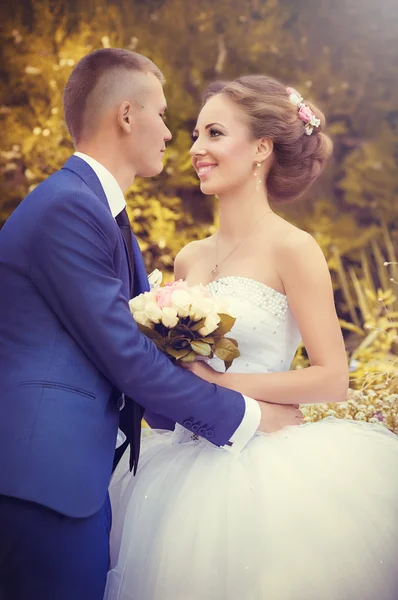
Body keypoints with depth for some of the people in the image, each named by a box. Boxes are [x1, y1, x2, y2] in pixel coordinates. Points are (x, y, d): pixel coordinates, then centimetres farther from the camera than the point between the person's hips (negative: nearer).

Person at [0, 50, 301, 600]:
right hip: (46, 476, -10)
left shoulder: (94, 205, 16)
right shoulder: (69, 207, -16)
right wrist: (247, 415, -7)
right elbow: (126, 356, -17)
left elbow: (148, 334, 13)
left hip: (76, 472, 10)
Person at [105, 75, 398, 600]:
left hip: (262, 467, -6)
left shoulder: (292, 249, -8)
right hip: (186, 462, 6)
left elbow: (333, 379, -12)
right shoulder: (190, 258, 9)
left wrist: (219, 383, -14)